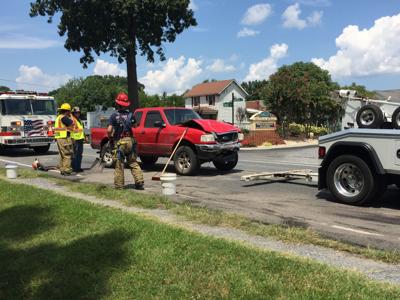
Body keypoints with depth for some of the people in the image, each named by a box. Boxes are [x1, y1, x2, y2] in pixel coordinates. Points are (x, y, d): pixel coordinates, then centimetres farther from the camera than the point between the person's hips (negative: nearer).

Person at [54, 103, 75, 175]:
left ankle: (62, 170, 21)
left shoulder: (59, 117, 18)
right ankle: (67, 170, -7)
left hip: (59, 138, 10)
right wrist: (70, 117, -2)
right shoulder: (63, 117, -13)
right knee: (67, 155, -6)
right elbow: (72, 123, -19)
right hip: (64, 138, -10)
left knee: (62, 155, 16)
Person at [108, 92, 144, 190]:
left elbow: (109, 130, -15)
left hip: (119, 142, -3)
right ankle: (140, 182, 9)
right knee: (133, 163, 13)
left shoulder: (114, 116, -8)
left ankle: (119, 185, 9)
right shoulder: (130, 115, 3)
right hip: (130, 140, 3)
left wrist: (110, 138, 1)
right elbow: (134, 125, 20)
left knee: (119, 164, 6)